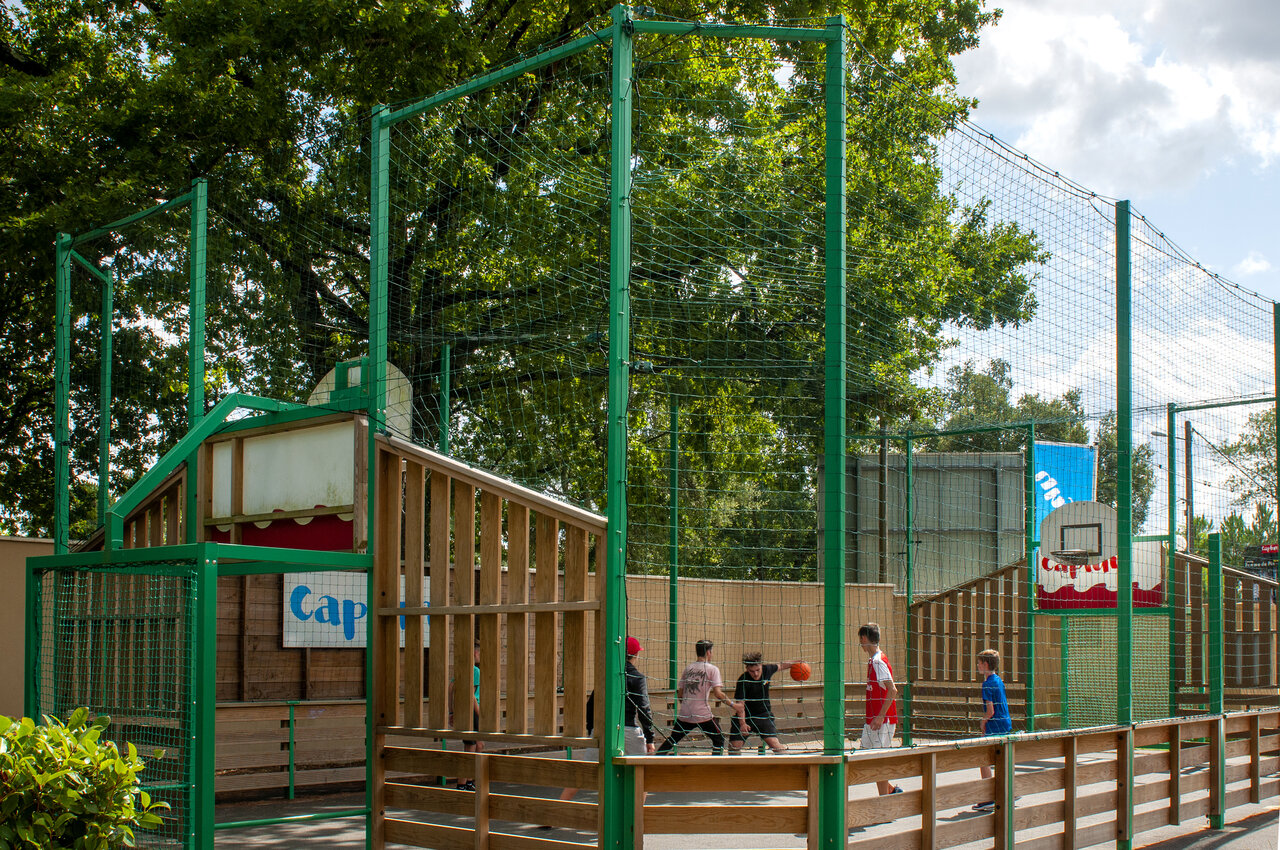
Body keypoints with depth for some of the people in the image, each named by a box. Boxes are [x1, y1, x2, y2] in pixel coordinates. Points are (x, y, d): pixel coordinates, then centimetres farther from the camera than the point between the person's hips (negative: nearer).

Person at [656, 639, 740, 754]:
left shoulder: (688, 668, 12)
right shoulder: (712, 669, -3)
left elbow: (680, 694, 14)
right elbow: (717, 694, -13)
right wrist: (732, 704, -3)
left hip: (684, 714, 5)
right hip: (703, 714, -5)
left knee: (672, 739, 18)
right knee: (719, 740, 10)